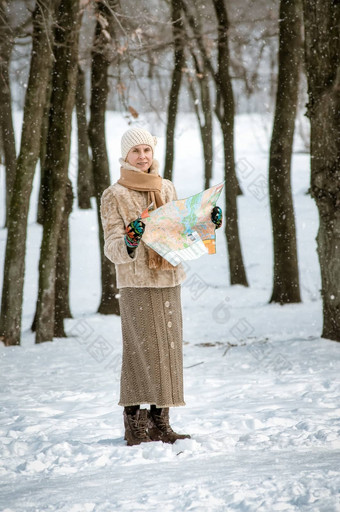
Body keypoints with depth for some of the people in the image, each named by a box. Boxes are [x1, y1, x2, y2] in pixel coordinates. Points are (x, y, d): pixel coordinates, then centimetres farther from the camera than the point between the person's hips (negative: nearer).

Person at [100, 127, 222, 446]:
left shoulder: (166, 189, 13)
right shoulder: (114, 196, -3)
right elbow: (112, 249, -8)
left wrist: (207, 224, 7)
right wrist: (128, 243, -29)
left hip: (169, 279, 6)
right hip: (136, 283, -5)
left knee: (168, 348, 6)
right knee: (140, 351, -7)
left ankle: (159, 422, 12)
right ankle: (134, 424, -1)